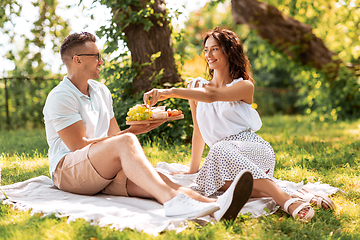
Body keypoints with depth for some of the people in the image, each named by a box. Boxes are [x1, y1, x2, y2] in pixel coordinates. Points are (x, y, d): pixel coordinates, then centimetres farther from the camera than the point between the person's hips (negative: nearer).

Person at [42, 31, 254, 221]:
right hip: (67, 171, -6)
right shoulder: (60, 97, -7)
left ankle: (215, 206, -51)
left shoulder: (101, 91, 18)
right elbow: (79, 145, -15)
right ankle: (172, 201, -56)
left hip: (106, 173, 6)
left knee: (145, 181, -26)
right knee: (125, 142, -33)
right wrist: (131, 132, -16)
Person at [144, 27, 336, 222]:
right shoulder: (196, 86, 16)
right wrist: (193, 169, 23)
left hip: (251, 149, -4)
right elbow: (199, 131, 22)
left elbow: (212, 96, -20)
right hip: (225, 155, 4)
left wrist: (171, 92, -29)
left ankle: (285, 198, -43)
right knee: (206, 182, -34)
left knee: (221, 150, -39)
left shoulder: (244, 86, 1)